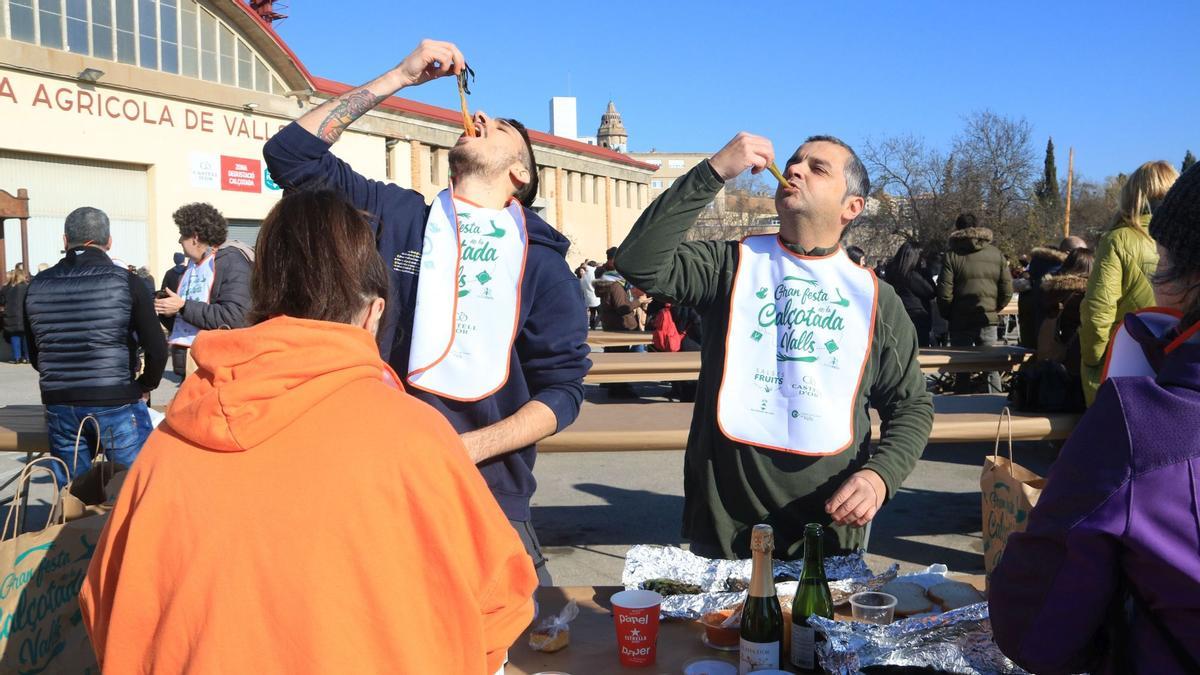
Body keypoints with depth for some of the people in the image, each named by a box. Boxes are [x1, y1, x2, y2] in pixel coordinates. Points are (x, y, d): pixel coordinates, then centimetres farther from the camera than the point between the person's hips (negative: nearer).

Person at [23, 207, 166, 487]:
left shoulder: (38, 285, 6)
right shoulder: (125, 282, -7)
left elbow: (35, 354, 11)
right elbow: (157, 348, -11)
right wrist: (146, 385, 6)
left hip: (59, 404, 4)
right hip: (117, 404, -4)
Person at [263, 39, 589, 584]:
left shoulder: (541, 261, 2)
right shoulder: (395, 216, 7)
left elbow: (562, 389, -2)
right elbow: (292, 152, 2)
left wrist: (465, 448, -17)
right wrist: (402, 76, 1)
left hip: (486, 495, 0)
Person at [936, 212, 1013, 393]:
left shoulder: (952, 256, -7)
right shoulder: (996, 254, 3)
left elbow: (945, 294, -10)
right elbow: (1007, 291, 3)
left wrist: (949, 316, 6)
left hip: (960, 321, -2)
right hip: (989, 319, 2)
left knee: (961, 369, 5)